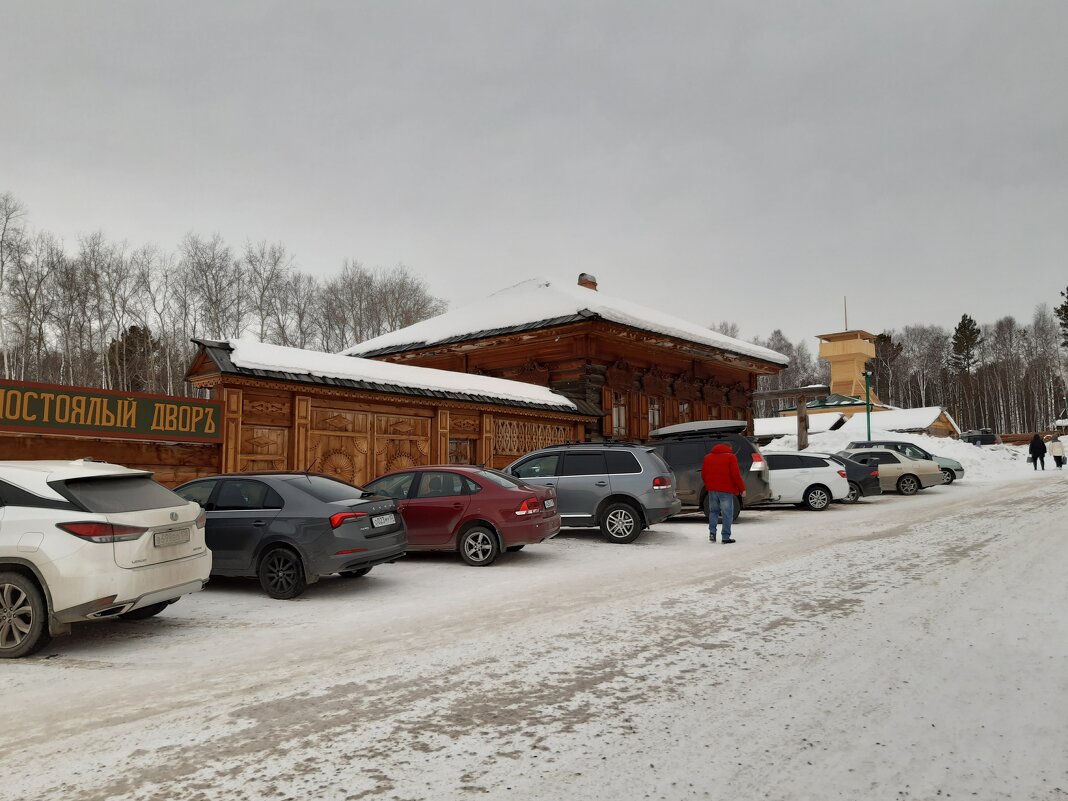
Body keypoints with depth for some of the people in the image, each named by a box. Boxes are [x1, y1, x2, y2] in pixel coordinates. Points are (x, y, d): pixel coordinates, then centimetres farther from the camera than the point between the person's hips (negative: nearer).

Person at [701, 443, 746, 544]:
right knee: (727, 513, 0)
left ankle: (712, 532, 6)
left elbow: (703, 474, 14)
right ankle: (726, 537, -1)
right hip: (726, 490, -5)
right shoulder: (730, 457, -3)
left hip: (712, 490, 5)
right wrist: (742, 489, -3)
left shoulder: (707, 457, 14)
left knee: (713, 511, 17)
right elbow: (736, 475, -9)